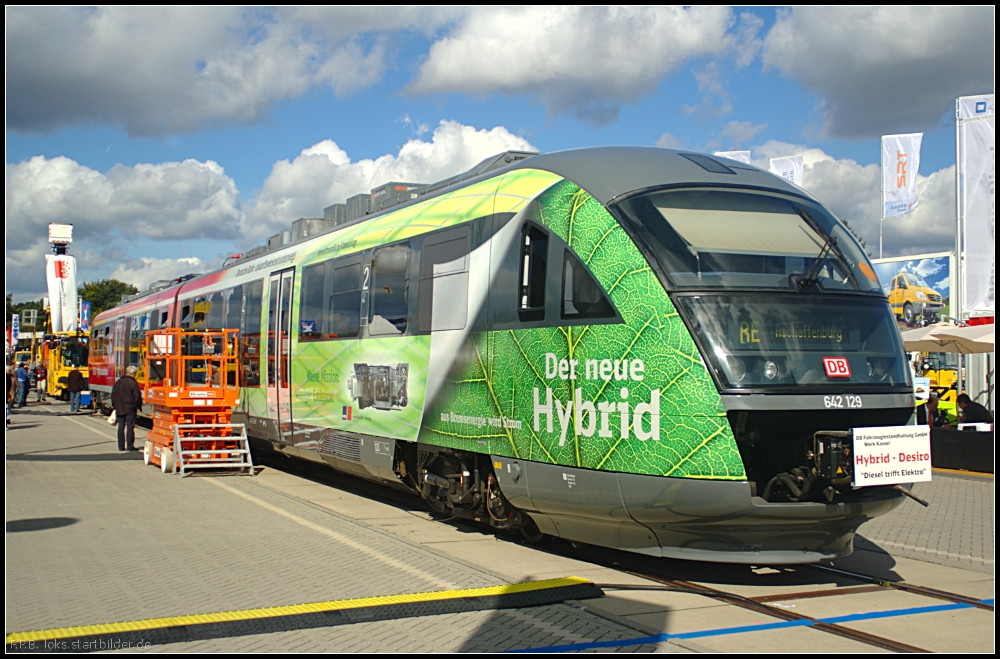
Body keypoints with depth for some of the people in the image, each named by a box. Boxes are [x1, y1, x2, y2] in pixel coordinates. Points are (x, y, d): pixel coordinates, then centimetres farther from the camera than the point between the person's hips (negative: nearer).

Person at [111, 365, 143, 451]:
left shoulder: (118, 382, 8)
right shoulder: (133, 383, -10)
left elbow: (113, 395, 12)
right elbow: (137, 396, -10)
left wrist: (115, 406, 18)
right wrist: (138, 406, 3)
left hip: (119, 409, 5)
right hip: (130, 408, -5)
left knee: (121, 427, 9)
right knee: (130, 426, -2)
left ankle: (121, 446, 10)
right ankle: (130, 446, -3)